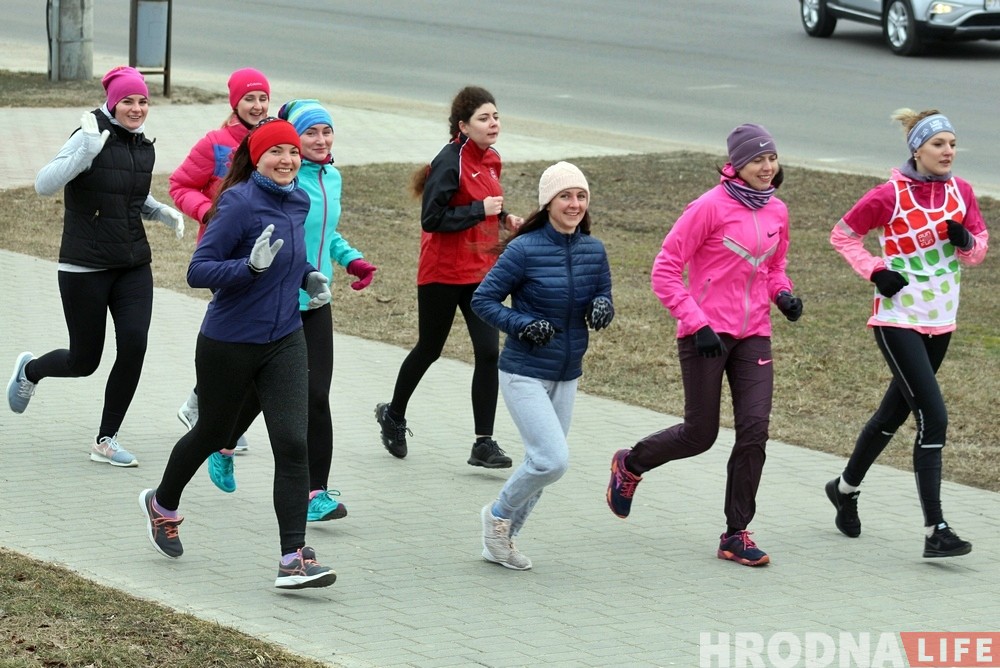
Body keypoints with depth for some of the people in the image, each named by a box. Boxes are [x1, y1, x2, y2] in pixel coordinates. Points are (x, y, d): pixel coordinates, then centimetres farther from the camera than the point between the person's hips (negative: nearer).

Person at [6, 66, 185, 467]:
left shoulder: (144, 148, 8)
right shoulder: (91, 139, -13)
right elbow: (44, 185, -23)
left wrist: (164, 213, 7)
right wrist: (85, 152, -34)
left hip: (133, 265, 6)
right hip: (85, 266, -5)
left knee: (134, 345, -11)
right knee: (84, 361, 2)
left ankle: (106, 440, 3)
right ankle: (29, 370, 37)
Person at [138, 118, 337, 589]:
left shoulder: (298, 202, 4)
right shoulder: (239, 204, -18)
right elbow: (198, 271, -20)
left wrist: (308, 277, 5)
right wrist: (252, 266, -34)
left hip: (284, 342, 5)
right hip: (229, 345, -5)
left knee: (292, 444, -10)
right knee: (213, 433, 16)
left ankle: (293, 560, -12)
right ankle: (162, 504, 46)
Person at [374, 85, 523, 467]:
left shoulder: (490, 160, 8)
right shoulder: (450, 162, -17)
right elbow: (432, 218, -22)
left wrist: (503, 218, 4)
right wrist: (481, 210, -21)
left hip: (480, 273, 6)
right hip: (443, 273, -6)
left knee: (488, 352, -6)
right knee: (429, 349, 10)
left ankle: (484, 444, -2)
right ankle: (393, 414, 36)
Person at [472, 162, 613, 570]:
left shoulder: (593, 251, 0)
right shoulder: (525, 250, -16)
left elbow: (603, 301, 11)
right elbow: (483, 300, -10)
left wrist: (602, 308, -12)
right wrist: (523, 325, -23)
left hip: (567, 376, 6)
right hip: (524, 373, -6)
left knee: (543, 463, 13)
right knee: (553, 460, -16)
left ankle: (501, 540, 31)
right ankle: (499, 514, 10)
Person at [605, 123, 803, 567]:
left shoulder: (776, 211, 7)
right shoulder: (711, 207, -11)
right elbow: (665, 272, -10)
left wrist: (783, 294, 3)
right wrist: (697, 323, -17)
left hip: (753, 336, 5)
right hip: (707, 334, -5)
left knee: (755, 428, -6)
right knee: (700, 434, 1)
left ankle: (736, 534, 4)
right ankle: (630, 465, 32)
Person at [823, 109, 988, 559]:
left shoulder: (960, 191, 2)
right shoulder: (890, 196, -13)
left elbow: (980, 247, 11)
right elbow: (843, 234, -1)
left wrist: (966, 241, -11)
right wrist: (874, 271, -14)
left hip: (940, 322, 6)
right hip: (899, 319, -6)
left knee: (895, 412, 19)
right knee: (933, 417, -16)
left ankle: (845, 488, 42)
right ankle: (935, 532, -16)